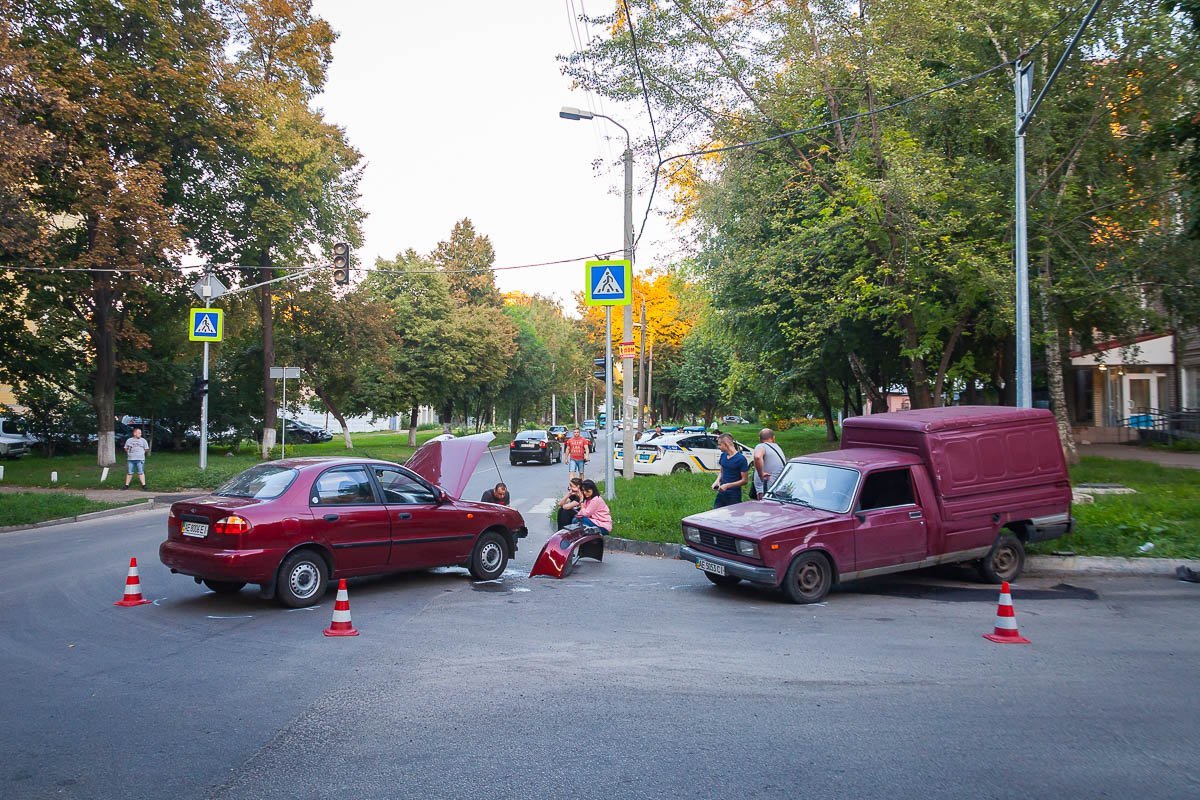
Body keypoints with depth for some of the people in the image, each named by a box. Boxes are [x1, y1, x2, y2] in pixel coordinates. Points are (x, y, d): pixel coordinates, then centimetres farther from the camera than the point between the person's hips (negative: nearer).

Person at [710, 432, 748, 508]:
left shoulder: (741, 459, -13)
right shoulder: (723, 456, 7)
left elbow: (744, 481, -12)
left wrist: (727, 485, -19)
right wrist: (717, 481, 0)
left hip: (734, 496, -6)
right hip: (721, 494, 6)